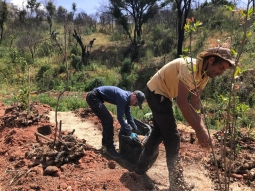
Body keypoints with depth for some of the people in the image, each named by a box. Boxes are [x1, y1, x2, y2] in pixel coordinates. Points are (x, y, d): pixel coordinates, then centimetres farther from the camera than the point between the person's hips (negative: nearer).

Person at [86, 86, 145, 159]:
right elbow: (120, 117, -25)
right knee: (108, 120, -13)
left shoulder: (126, 98, 6)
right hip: (93, 97, -11)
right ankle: (110, 148, -4)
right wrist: (130, 133, -20)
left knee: (106, 119, 18)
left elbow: (128, 116, 15)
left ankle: (105, 142, 34)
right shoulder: (123, 97, -23)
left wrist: (135, 130, 15)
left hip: (97, 97, 11)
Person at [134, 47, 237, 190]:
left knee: (159, 132, 21)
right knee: (172, 137, -9)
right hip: (156, 92, -10)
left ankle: (142, 166, 38)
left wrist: (202, 127, -14)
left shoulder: (205, 74, -1)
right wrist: (199, 130, -36)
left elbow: (194, 103, -3)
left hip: (163, 94, 10)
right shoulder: (190, 67, -30)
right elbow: (182, 102, -38)